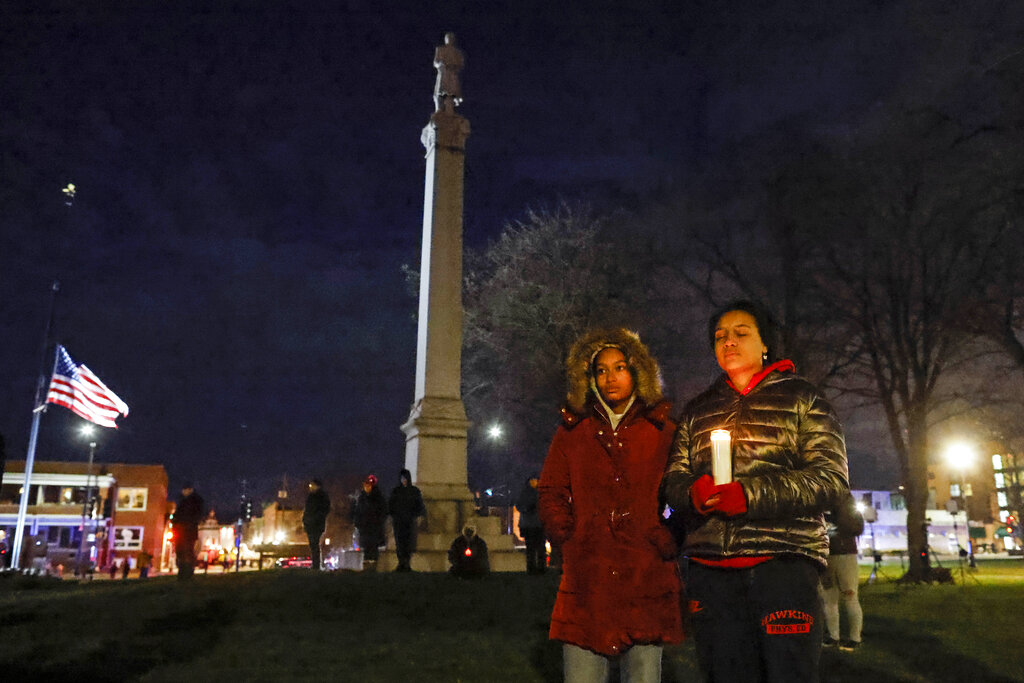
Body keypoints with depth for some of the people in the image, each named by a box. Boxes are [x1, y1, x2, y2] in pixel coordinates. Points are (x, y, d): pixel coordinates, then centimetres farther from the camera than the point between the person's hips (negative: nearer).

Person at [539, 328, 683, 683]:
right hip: (586, 580, 1)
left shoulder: (663, 431, 9)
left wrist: (667, 540, -5)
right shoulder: (572, 431, 14)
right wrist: (567, 535, 1)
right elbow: (551, 491, 14)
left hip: (646, 581, -1)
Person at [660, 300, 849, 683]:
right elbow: (673, 479, 16)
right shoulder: (697, 411, 21)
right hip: (709, 564, 3)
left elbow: (830, 477, -2)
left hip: (782, 559, -3)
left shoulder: (800, 398, 10)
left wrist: (750, 495, -15)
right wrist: (693, 494, -9)